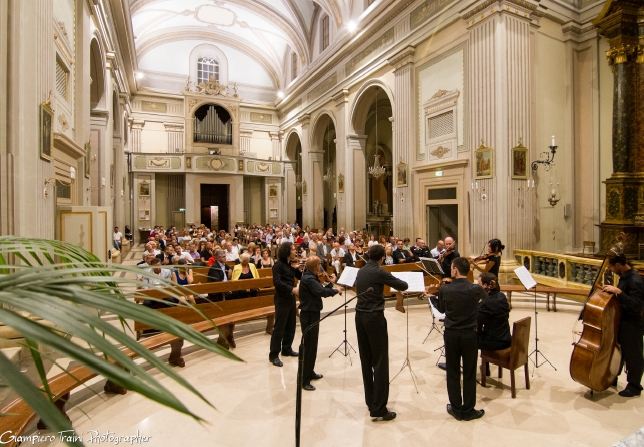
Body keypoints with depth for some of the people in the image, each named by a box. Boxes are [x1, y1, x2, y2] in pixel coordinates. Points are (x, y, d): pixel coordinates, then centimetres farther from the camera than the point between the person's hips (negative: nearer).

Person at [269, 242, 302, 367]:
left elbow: (301, 277, 11)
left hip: (291, 298, 8)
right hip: (282, 299, -8)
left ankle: (287, 349, 29)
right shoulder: (278, 265, -13)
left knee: (290, 326, 15)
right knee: (279, 327, -4)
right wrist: (292, 289, -31)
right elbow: (277, 282, -24)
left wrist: (297, 267, -5)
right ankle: (273, 355, 4)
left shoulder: (291, 265, 11)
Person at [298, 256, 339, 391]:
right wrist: (336, 290, -17)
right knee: (309, 347, -4)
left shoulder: (310, 277, 10)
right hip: (309, 315, -11)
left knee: (312, 345, 19)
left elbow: (320, 290, 10)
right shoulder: (308, 279, -23)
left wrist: (330, 283, 4)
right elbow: (322, 292, -32)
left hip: (311, 313, 11)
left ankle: (310, 373, 33)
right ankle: (304, 380, 5)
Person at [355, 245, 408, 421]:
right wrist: (393, 280, 11)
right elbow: (403, 286, -8)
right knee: (380, 362, -1)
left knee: (366, 361, 14)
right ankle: (378, 409, 2)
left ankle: (370, 401, 25)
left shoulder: (361, 271, 9)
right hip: (374, 317, -7)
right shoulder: (380, 272, -13)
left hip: (360, 316, 8)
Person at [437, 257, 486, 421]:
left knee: (452, 373, 12)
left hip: (451, 334, 0)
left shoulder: (444, 289, -13)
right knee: (469, 374, 12)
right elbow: (485, 297, 12)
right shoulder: (476, 289, -13)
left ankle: (456, 409, 23)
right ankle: (468, 410, 23)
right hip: (469, 335, 0)